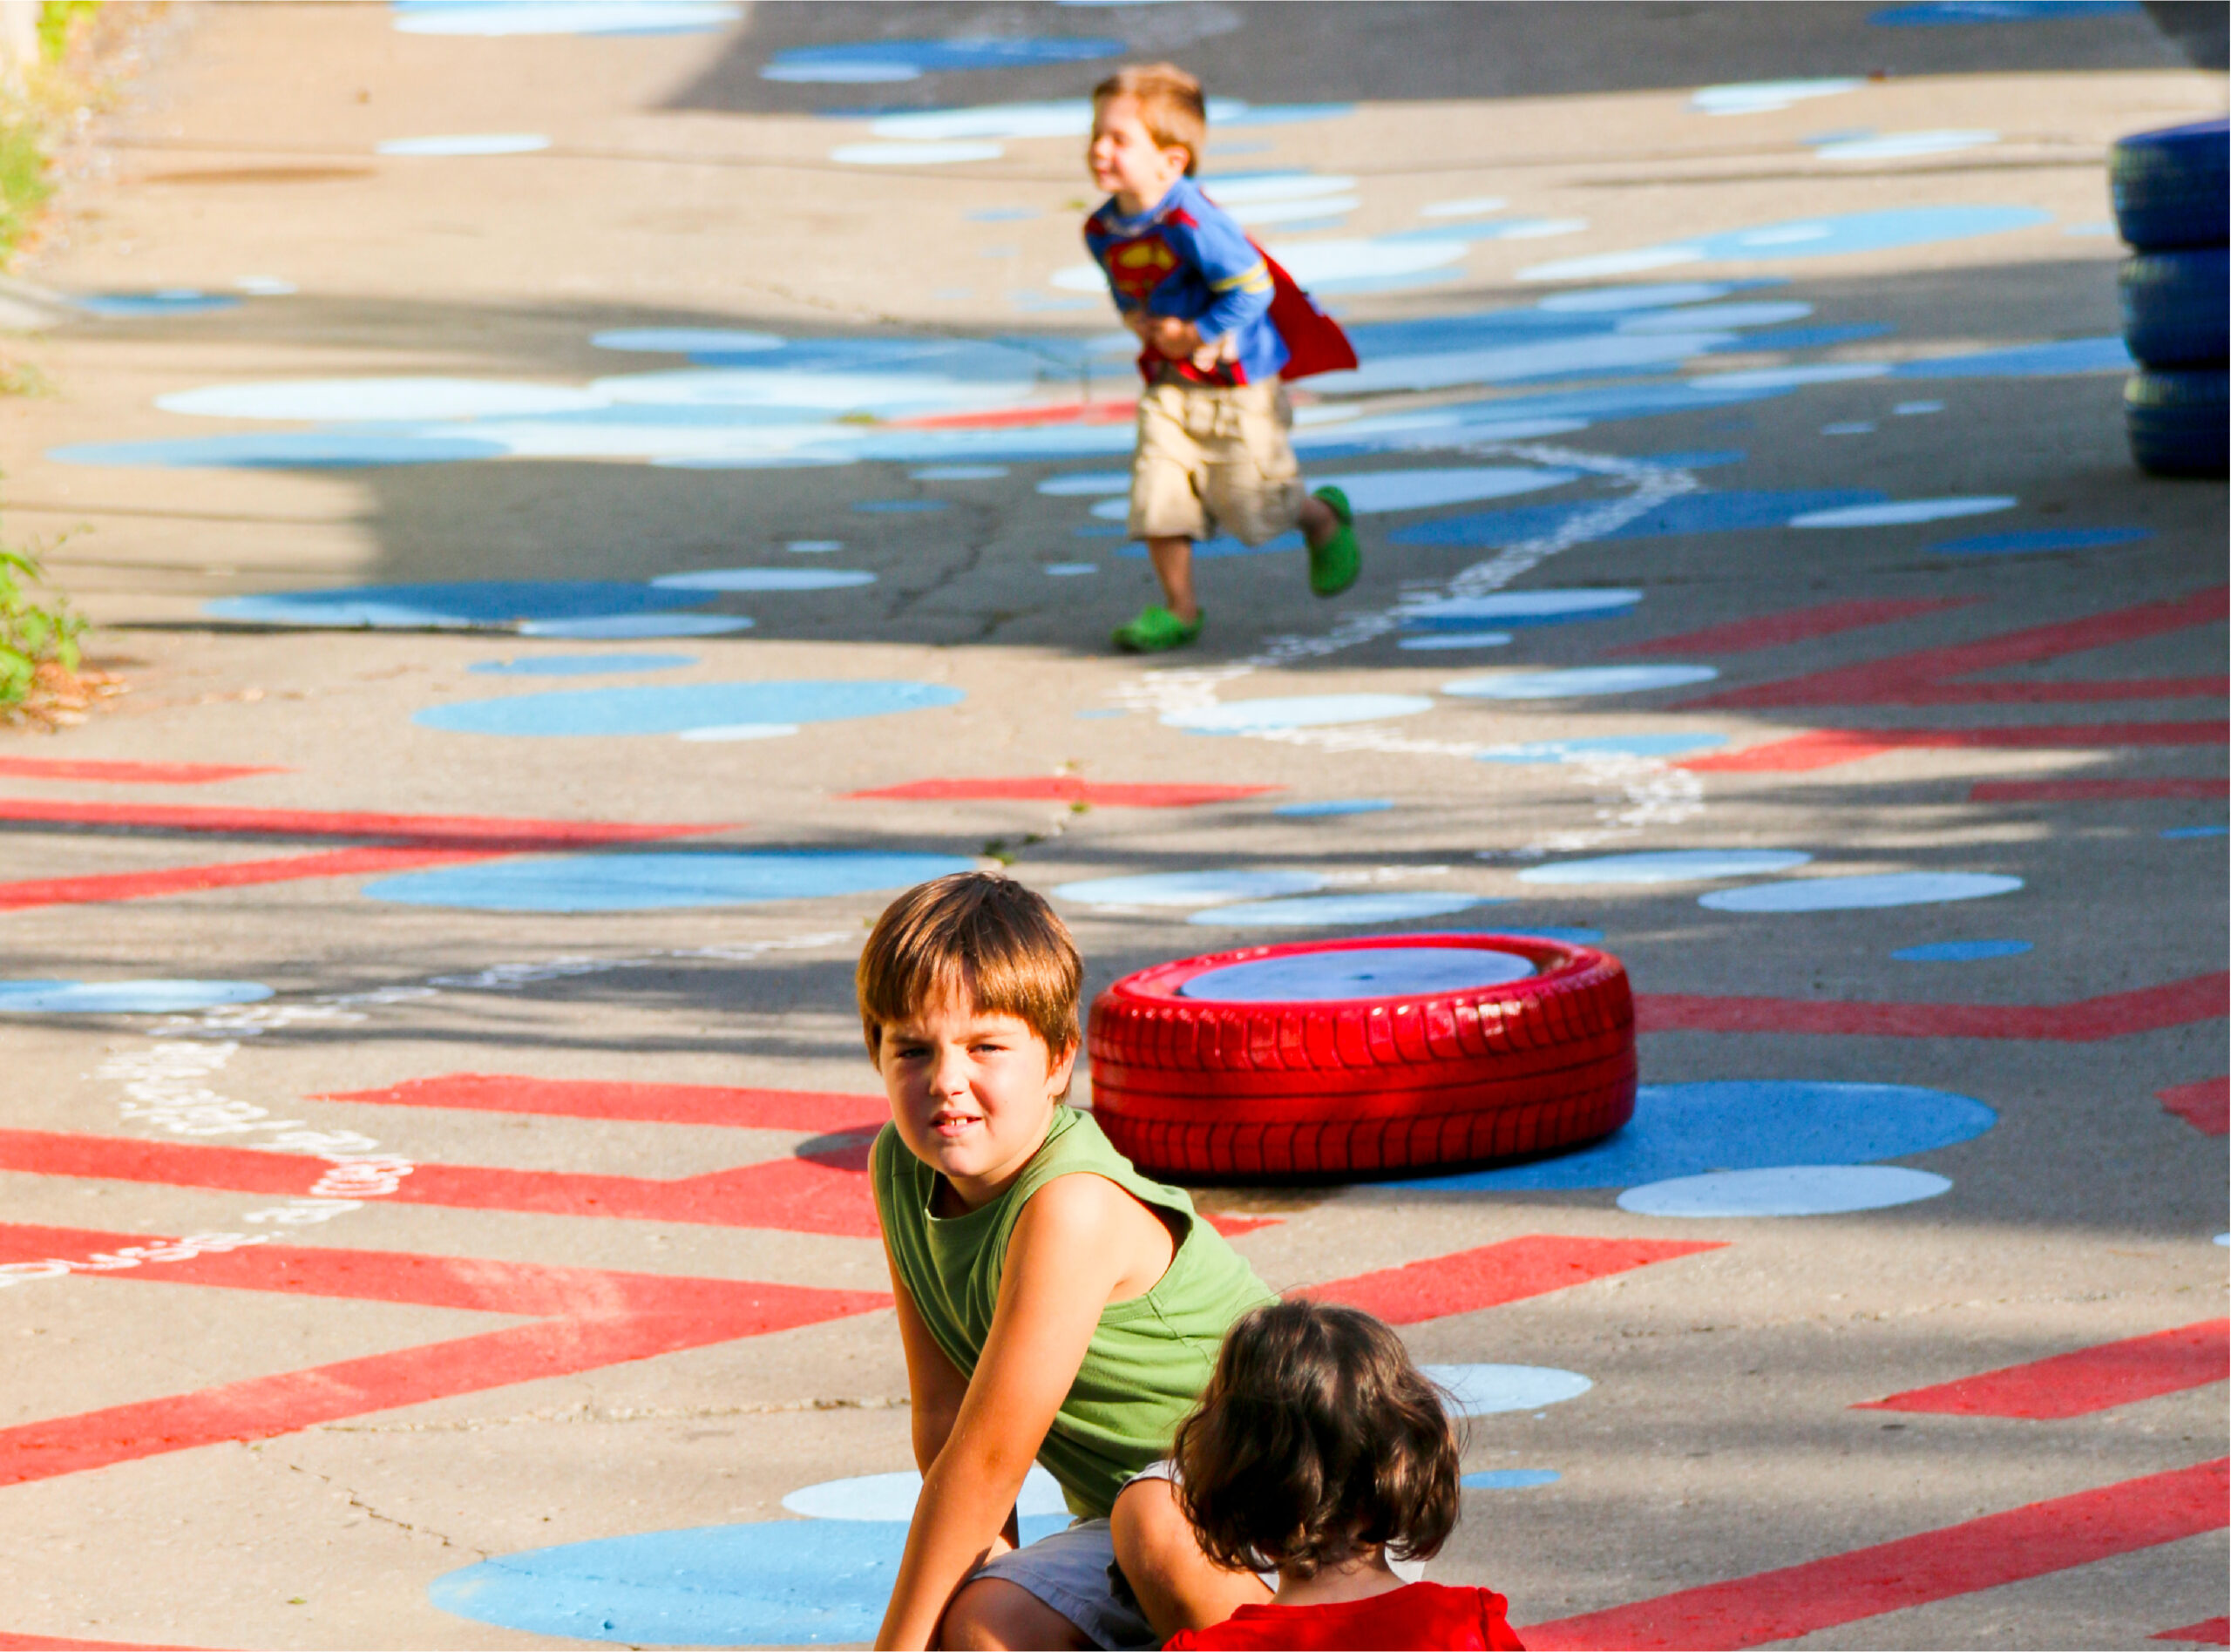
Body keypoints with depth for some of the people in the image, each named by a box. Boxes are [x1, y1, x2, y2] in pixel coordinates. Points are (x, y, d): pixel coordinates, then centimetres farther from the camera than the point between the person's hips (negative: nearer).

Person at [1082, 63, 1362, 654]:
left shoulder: (1192, 222, -27)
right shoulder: (1103, 231, -1)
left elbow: (1250, 288, -24)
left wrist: (1196, 334, -20)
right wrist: (1138, 319, -5)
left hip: (1240, 383, -6)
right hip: (1169, 383, 6)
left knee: (1252, 504, 4)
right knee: (1157, 493, -5)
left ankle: (1323, 520, 36)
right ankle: (1179, 610, 8)